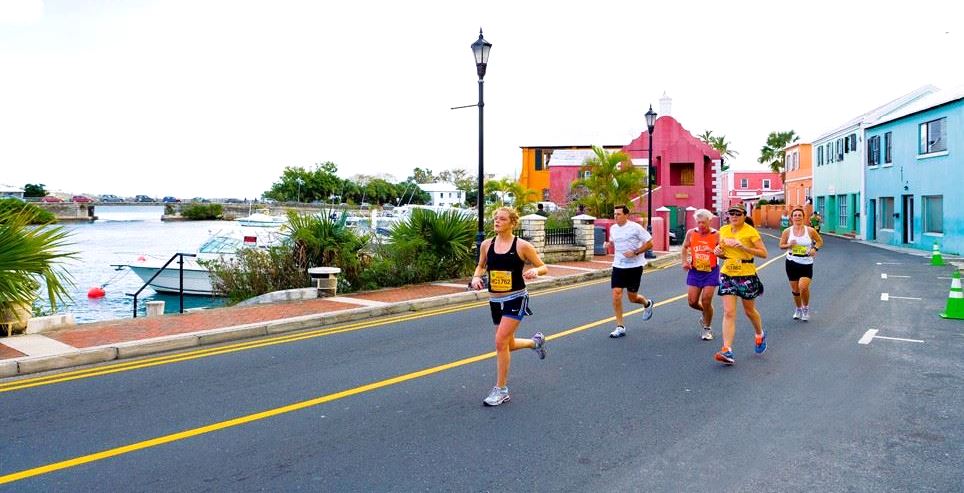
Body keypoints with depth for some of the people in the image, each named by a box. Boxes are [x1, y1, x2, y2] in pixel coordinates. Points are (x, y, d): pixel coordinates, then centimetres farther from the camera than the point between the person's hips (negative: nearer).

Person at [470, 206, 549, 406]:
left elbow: (544, 267, -2)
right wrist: (476, 277, -3)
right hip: (495, 301, 6)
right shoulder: (486, 245, 1)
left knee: (501, 342, -15)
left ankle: (501, 390, 1)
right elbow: (481, 266, 18)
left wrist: (536, 270, -25)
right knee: (508, 345, 15)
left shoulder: (522, 246, -10)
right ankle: (536, 341, 49)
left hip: (516, 299, -5)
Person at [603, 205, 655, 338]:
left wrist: (635, 253, -19)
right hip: (618, 266, 4)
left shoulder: (635, 227, -12)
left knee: (632, 297, 4)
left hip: (634, 266, -4)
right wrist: (608, 244, 2)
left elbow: (649, 243, -9)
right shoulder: (613, 228, 5)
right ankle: (620, 327, 0)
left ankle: (647, 304, 41)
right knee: (616, 294, -8)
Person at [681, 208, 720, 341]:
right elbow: (685, 247, 16)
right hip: (695, 271, 3)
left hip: (711, 272, -3)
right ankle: (704, 313, 37)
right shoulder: (691, 233, -1)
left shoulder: (716, 235, -9)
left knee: (706, 301, -6)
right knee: (692, 302, 1)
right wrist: (685, 261, 1)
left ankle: (707, 328, 17)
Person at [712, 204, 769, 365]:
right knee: (728, 312, -7)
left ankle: (760, 335, 46)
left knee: (749, 310, 15)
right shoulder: (723, 230, 5)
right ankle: (727, 351, -12)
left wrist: (744, 247, -23)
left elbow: (763, 253, -12)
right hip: (727, 274, 3)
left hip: (746, 275, -3)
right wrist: (718, 251, -5)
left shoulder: (751, 232, -9)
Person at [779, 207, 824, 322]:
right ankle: (798, 309, 33)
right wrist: (789, 245, -15)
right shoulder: (787, 231, -1)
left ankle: (806, 308, 9)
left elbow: (820, 241, 9)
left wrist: (815, 249, -9)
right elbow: (781, 245, 6)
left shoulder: (810, 230, -4)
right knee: (795, 289, 9)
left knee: (803, 287, -18)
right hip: (792, 262, 2)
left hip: (806, 263, -2)